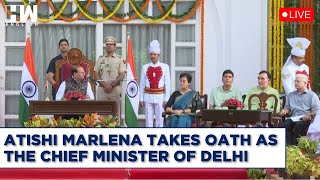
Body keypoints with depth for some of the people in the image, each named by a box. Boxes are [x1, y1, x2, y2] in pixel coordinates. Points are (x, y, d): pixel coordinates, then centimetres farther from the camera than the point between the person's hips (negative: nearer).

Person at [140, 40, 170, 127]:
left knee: (160, 120, 3)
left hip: (160, 97, -1)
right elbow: (142, 84, 5)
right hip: (148, 97, 1)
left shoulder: (165, 67, 0)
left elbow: (167, 84, 0)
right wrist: (141, 99, 2)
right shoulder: (145, 67, 4)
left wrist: (166, 99, -4)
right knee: (148, 121, 5)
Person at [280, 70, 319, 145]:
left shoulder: (312, 95, 9)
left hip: (306, 119, -4)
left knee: (299, 125, -38)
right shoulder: (290, 95, 25)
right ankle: (289, 145, -31)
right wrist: (284, 110, 4)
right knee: (283, 125, -28)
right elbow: (287, 107, 28)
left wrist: (309, 115, -20)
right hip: (293, 118, 4)